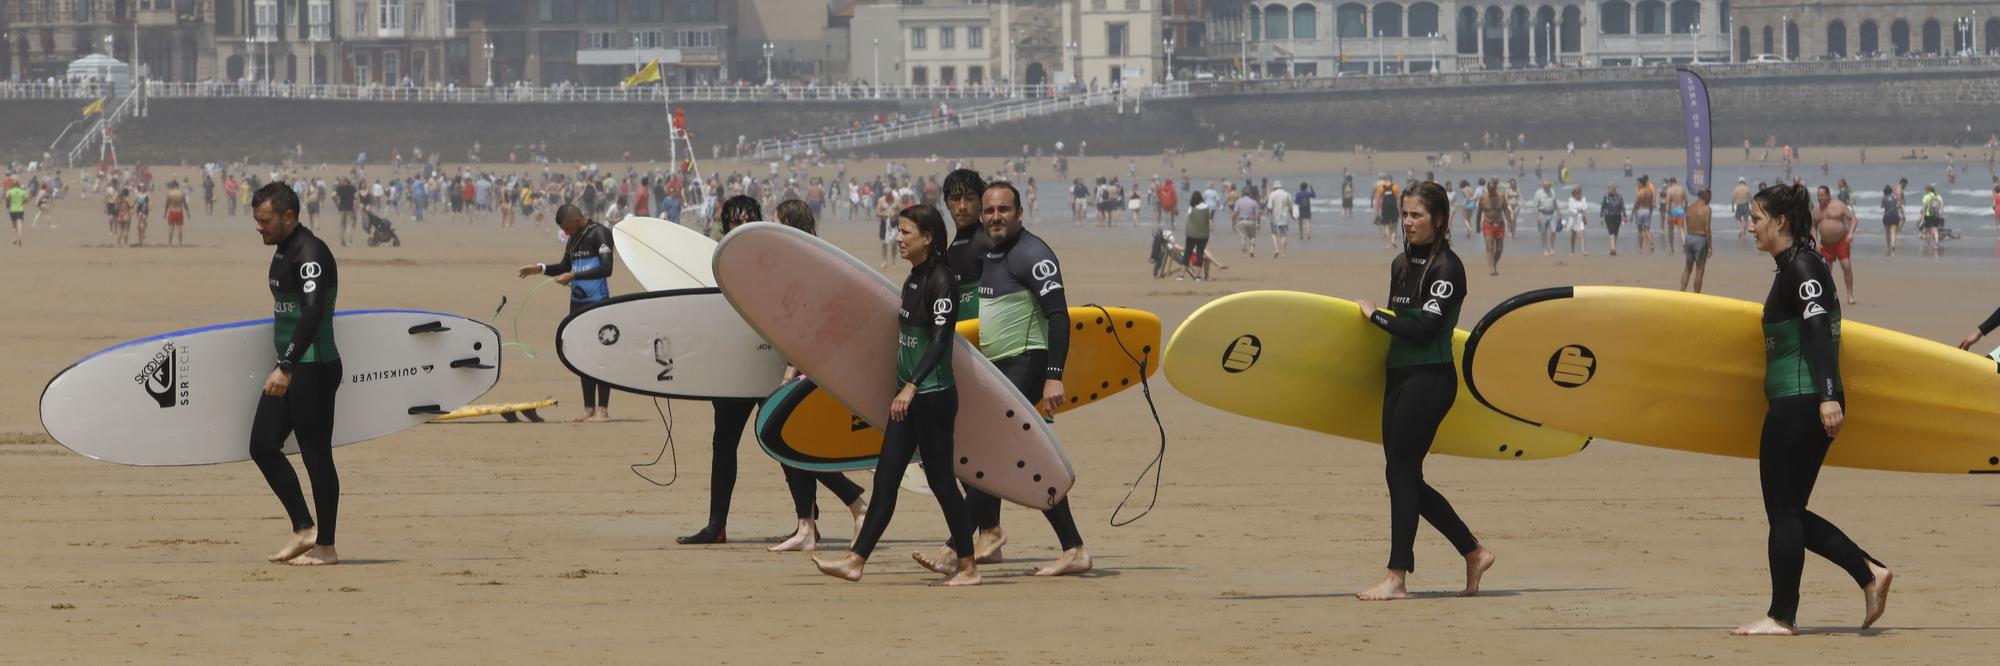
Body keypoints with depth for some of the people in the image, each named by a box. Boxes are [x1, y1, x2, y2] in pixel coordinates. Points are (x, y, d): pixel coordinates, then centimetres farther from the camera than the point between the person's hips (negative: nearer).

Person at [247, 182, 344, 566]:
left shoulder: (310, 254, -17)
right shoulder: (283, 253, 14)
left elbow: (313, 313, -29)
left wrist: (287, 368, -36)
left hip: (314, 368, -10)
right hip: (290, 368, 10)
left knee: (316, 454, -4)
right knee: (262, 446, 8)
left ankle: (325, 546, 2)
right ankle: (303, 530, 14)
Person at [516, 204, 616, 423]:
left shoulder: (599, 234, -11)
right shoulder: (573, 239, 14)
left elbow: (606, 268, -22)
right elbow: (565, 266, 27)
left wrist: (573, 276, -25)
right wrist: (540, 268, 12)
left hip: (598, 304, -8)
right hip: (577, 304, 8)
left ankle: (603, 409, -8)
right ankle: (589, 408, 11)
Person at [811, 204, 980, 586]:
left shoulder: (941, 282, -15)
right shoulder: (913, 281, 12)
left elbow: (940, 339, -24)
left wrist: (912, 386, -32)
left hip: (934, 395, -9)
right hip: (909, 396, 9)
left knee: (940, 479, -3)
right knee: (885, 478, 6)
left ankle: (968, 566, 6)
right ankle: (855, 561, 4)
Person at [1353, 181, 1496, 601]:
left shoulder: (1447, 268, -11)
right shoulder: (1402, 264, 14)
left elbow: (1424, 327, -18)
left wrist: (1374, 315, -11)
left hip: (1430, 379, -9)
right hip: (1399, 377, 9)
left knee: (1401, 471, -9)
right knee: (1406, 478, 9)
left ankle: (1397, 577, -6)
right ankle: (1474, 553, 22)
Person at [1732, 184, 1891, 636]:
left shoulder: (1801, 267, -12)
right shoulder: (1793, 267, 18)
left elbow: (1819, 329, -22)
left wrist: (1828, 396, -31)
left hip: (1800, 402, -10)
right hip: (1796, 404, 10)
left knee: (1783, 512, -3)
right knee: (1788, 512, 12)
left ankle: (1782, 617, 2)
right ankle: (1869, 573, 8)